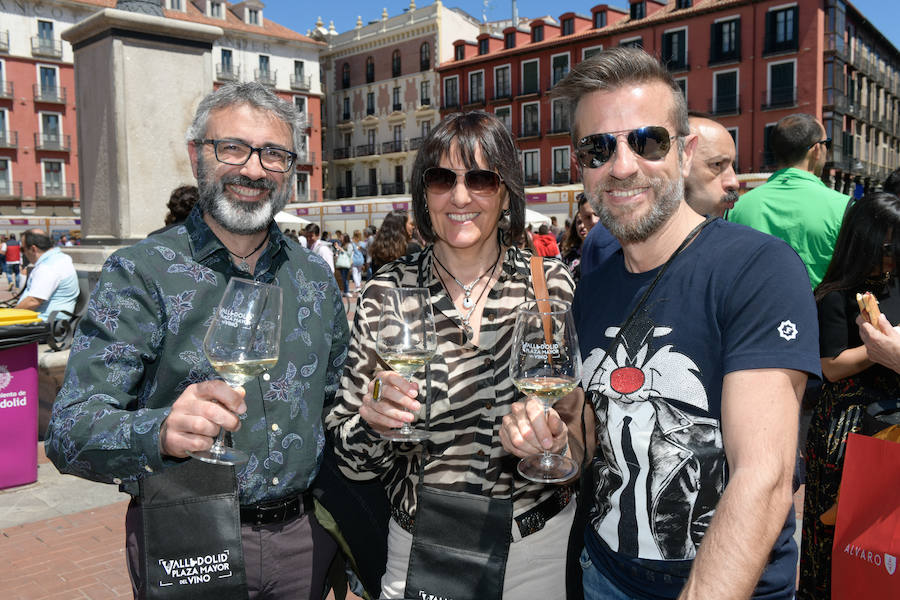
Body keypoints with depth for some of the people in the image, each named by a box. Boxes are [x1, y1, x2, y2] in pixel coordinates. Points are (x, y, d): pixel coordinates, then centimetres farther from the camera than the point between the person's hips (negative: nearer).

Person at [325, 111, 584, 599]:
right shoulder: (385, 295, -11)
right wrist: (374, 419, -27)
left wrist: (563, 436, -19)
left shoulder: (552, 283, -10)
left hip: (541, 543, 1)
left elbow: (585, 411, 2)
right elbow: (351, 460, -7)